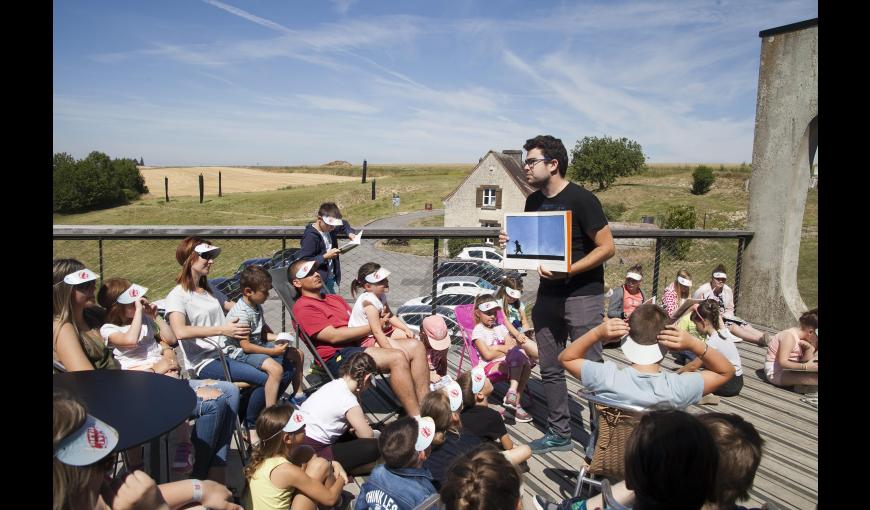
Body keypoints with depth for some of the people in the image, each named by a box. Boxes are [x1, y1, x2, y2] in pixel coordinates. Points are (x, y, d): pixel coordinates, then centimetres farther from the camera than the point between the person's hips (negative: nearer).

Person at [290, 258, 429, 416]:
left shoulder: (335, 298, 28)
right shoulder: (303, 307, -1)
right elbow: (333, 336, -11)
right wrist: (372, 327, -9)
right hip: (337, 357, -8)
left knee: (415, 346, -9)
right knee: (397, 357, -28)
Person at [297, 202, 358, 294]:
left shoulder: (329, 228, 3)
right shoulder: (310, 237, -20)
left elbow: (344, 224, 25)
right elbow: (302, 262, -23)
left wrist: (350, 233, 5)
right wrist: (325, 257, -25)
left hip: (331, 279, 8)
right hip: (319, 282, -7)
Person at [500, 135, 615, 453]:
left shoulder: (581, 200, -14)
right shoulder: (533, 202, 7)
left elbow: (607, 248, -14)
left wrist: (568, 271, -23)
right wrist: (512, 243, -2)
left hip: (583, 294, -7)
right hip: (548, 293, 7)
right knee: (550, 369, 13)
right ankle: (559, 433, 27)